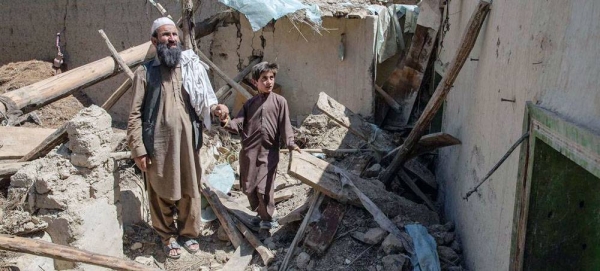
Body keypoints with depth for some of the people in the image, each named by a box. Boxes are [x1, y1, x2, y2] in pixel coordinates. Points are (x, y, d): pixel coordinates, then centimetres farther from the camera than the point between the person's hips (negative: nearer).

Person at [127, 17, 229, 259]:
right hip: (158, 144, -2)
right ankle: (168, 237, 29)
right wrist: (138, 149, -8)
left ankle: (189, 233, 31)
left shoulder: (192, 69, 8)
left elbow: (203, 98, 9)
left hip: (188, 141, 3)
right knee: (161, 193, 10)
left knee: (190, 190, 11)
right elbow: (135, 114, -3)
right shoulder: (145, 72, -1)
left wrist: (215, 107, -15)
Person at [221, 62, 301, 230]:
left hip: (269, 152, -3)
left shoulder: (280, 101, 1)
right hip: (249, 152, 4)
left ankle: (268, 218, 17)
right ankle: (262, 214, 31)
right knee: (248, 187, 10)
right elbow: (239, 124, 3)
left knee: (264, 188, -6)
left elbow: (285, 125, -4)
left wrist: (290, 143, -19)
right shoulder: (250, 103, 9)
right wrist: (227, 124, -18)